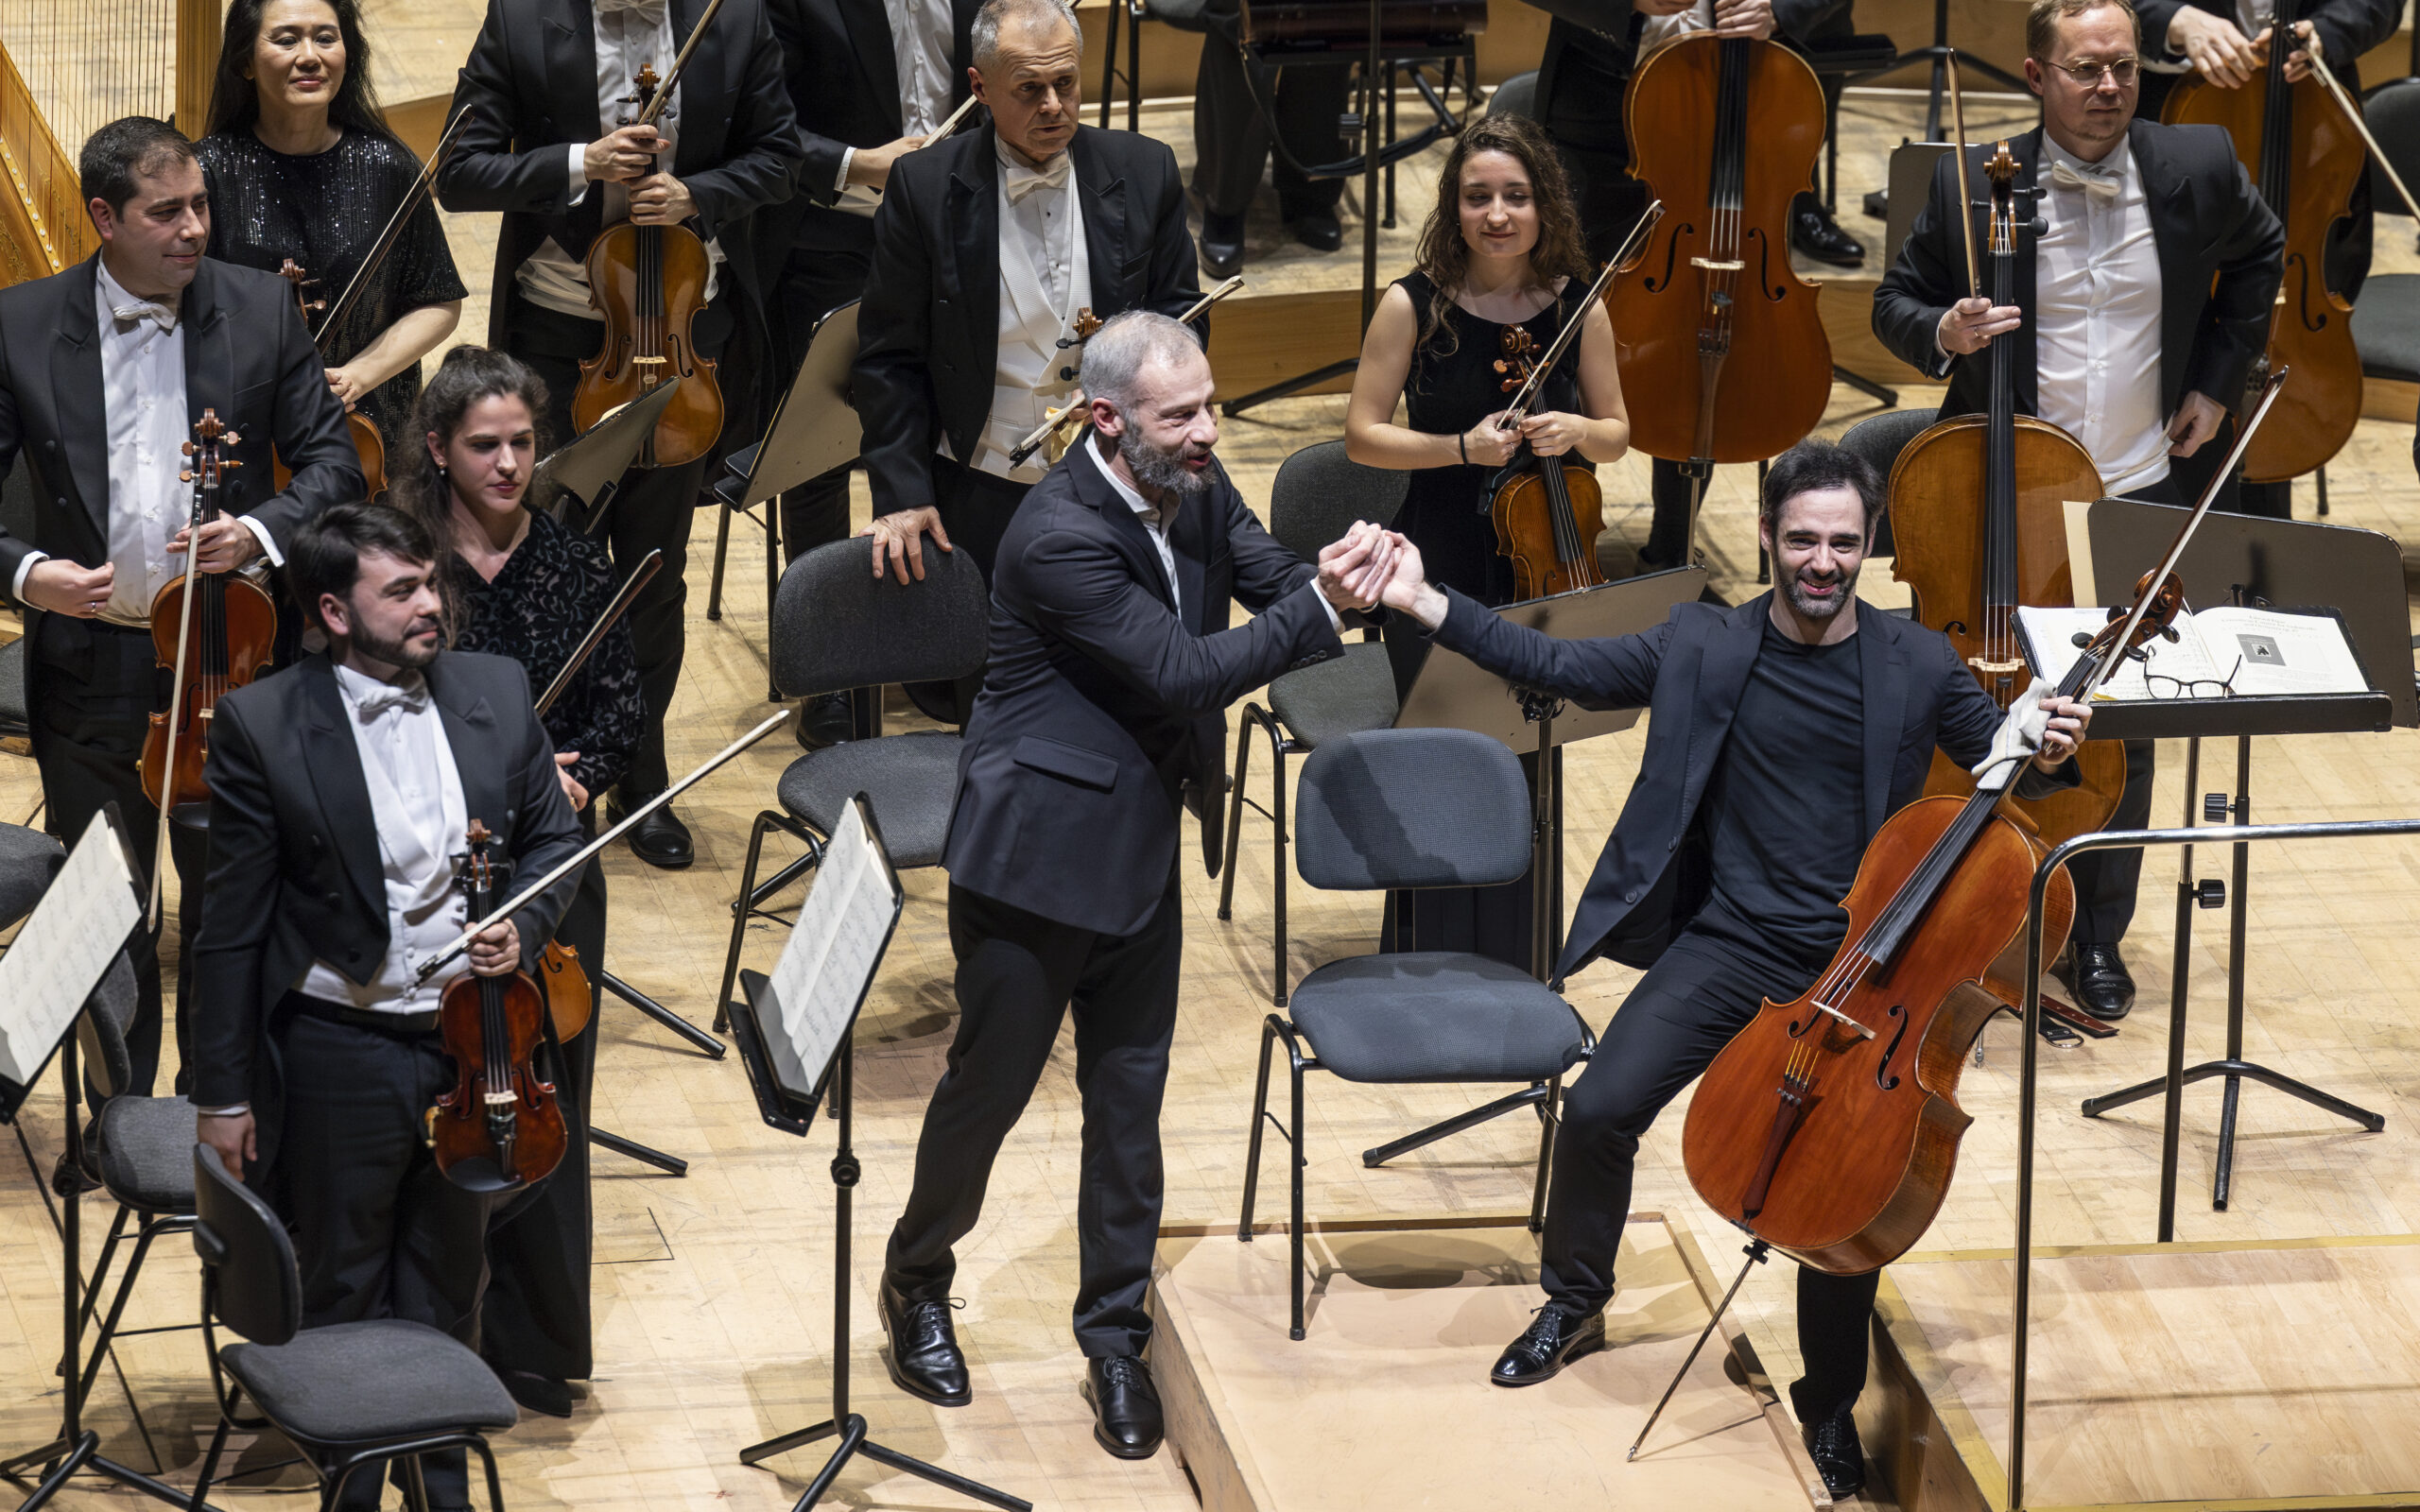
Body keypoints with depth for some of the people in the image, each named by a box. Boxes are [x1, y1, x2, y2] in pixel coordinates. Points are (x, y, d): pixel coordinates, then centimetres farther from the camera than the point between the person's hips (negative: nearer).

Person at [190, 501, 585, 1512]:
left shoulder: (497, 693, -2)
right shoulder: (262, 726, -14)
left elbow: (554, 838, 11)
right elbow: (232, 924, -10)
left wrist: (524, 928, -11)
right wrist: (223, 1092, -7)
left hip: (470, 1041, 4)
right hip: (339, 1056, -4)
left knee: (448, 1285, 19)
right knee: (342, 1295, 12)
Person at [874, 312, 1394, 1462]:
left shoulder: (1195, 488, -2)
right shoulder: (1058, 535, -26)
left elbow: (1277, 581, -3)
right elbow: (1184, 672, -27)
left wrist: (1342, 577, -26)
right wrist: (1322, 605, -27)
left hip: (1143, 848, 7)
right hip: (1040, 849, -7)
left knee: (1129, 1096, 11)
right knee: (991, 1083, 10)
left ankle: (1116, 1336, 23)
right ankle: (917, 1282, 34)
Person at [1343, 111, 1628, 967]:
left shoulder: (1578, 307, -1)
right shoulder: (1415, 306, -8)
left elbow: (1616, 435, 9)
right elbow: (1362, 436, -4)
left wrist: (1577, 431, -14)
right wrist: (1461, 448, -19)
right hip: (1438, 579, -2)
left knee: (1518, 780, 7)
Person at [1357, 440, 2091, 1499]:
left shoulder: (1918, 667, 0)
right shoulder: (1703, 647, 2)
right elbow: (1562, 668, 4)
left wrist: (2047, 755, -16)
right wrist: (1427, 604, -5)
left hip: (1857, 962, -1)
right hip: (1731, 943, 1)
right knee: (1600, 1107, -13)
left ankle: (1830, 1404, 13)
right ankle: (1574, 1302, 16)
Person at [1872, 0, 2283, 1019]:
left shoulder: (2197, 167, -4)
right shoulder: (1971, 184, -10)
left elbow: (2258, 254, 17)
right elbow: (1895, 303, 2)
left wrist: (2218, 377, 10)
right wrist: (1941, 333, -21)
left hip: (2141, 502, 2)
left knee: (2122, 736, 9)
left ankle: (2096, 937, 24)